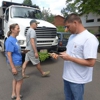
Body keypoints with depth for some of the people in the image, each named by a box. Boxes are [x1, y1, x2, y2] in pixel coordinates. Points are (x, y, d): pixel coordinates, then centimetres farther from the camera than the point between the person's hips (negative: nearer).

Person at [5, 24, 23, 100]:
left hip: (17, 63, 9)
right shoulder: (10, 40, -22)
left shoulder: (14, 39, 5)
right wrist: (13, 67, -22)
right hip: (15, 64, -9)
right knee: (20, 80, 5)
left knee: (16, 79, 22)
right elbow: (9, 55, -23)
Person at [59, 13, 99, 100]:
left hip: (77, 79, -8)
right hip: (67, 75, 8)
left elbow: (91, 63, -26)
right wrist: (63, 53, -2)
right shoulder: (72, 36, 6)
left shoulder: (89, 38, -22)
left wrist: (69, 58, -24)